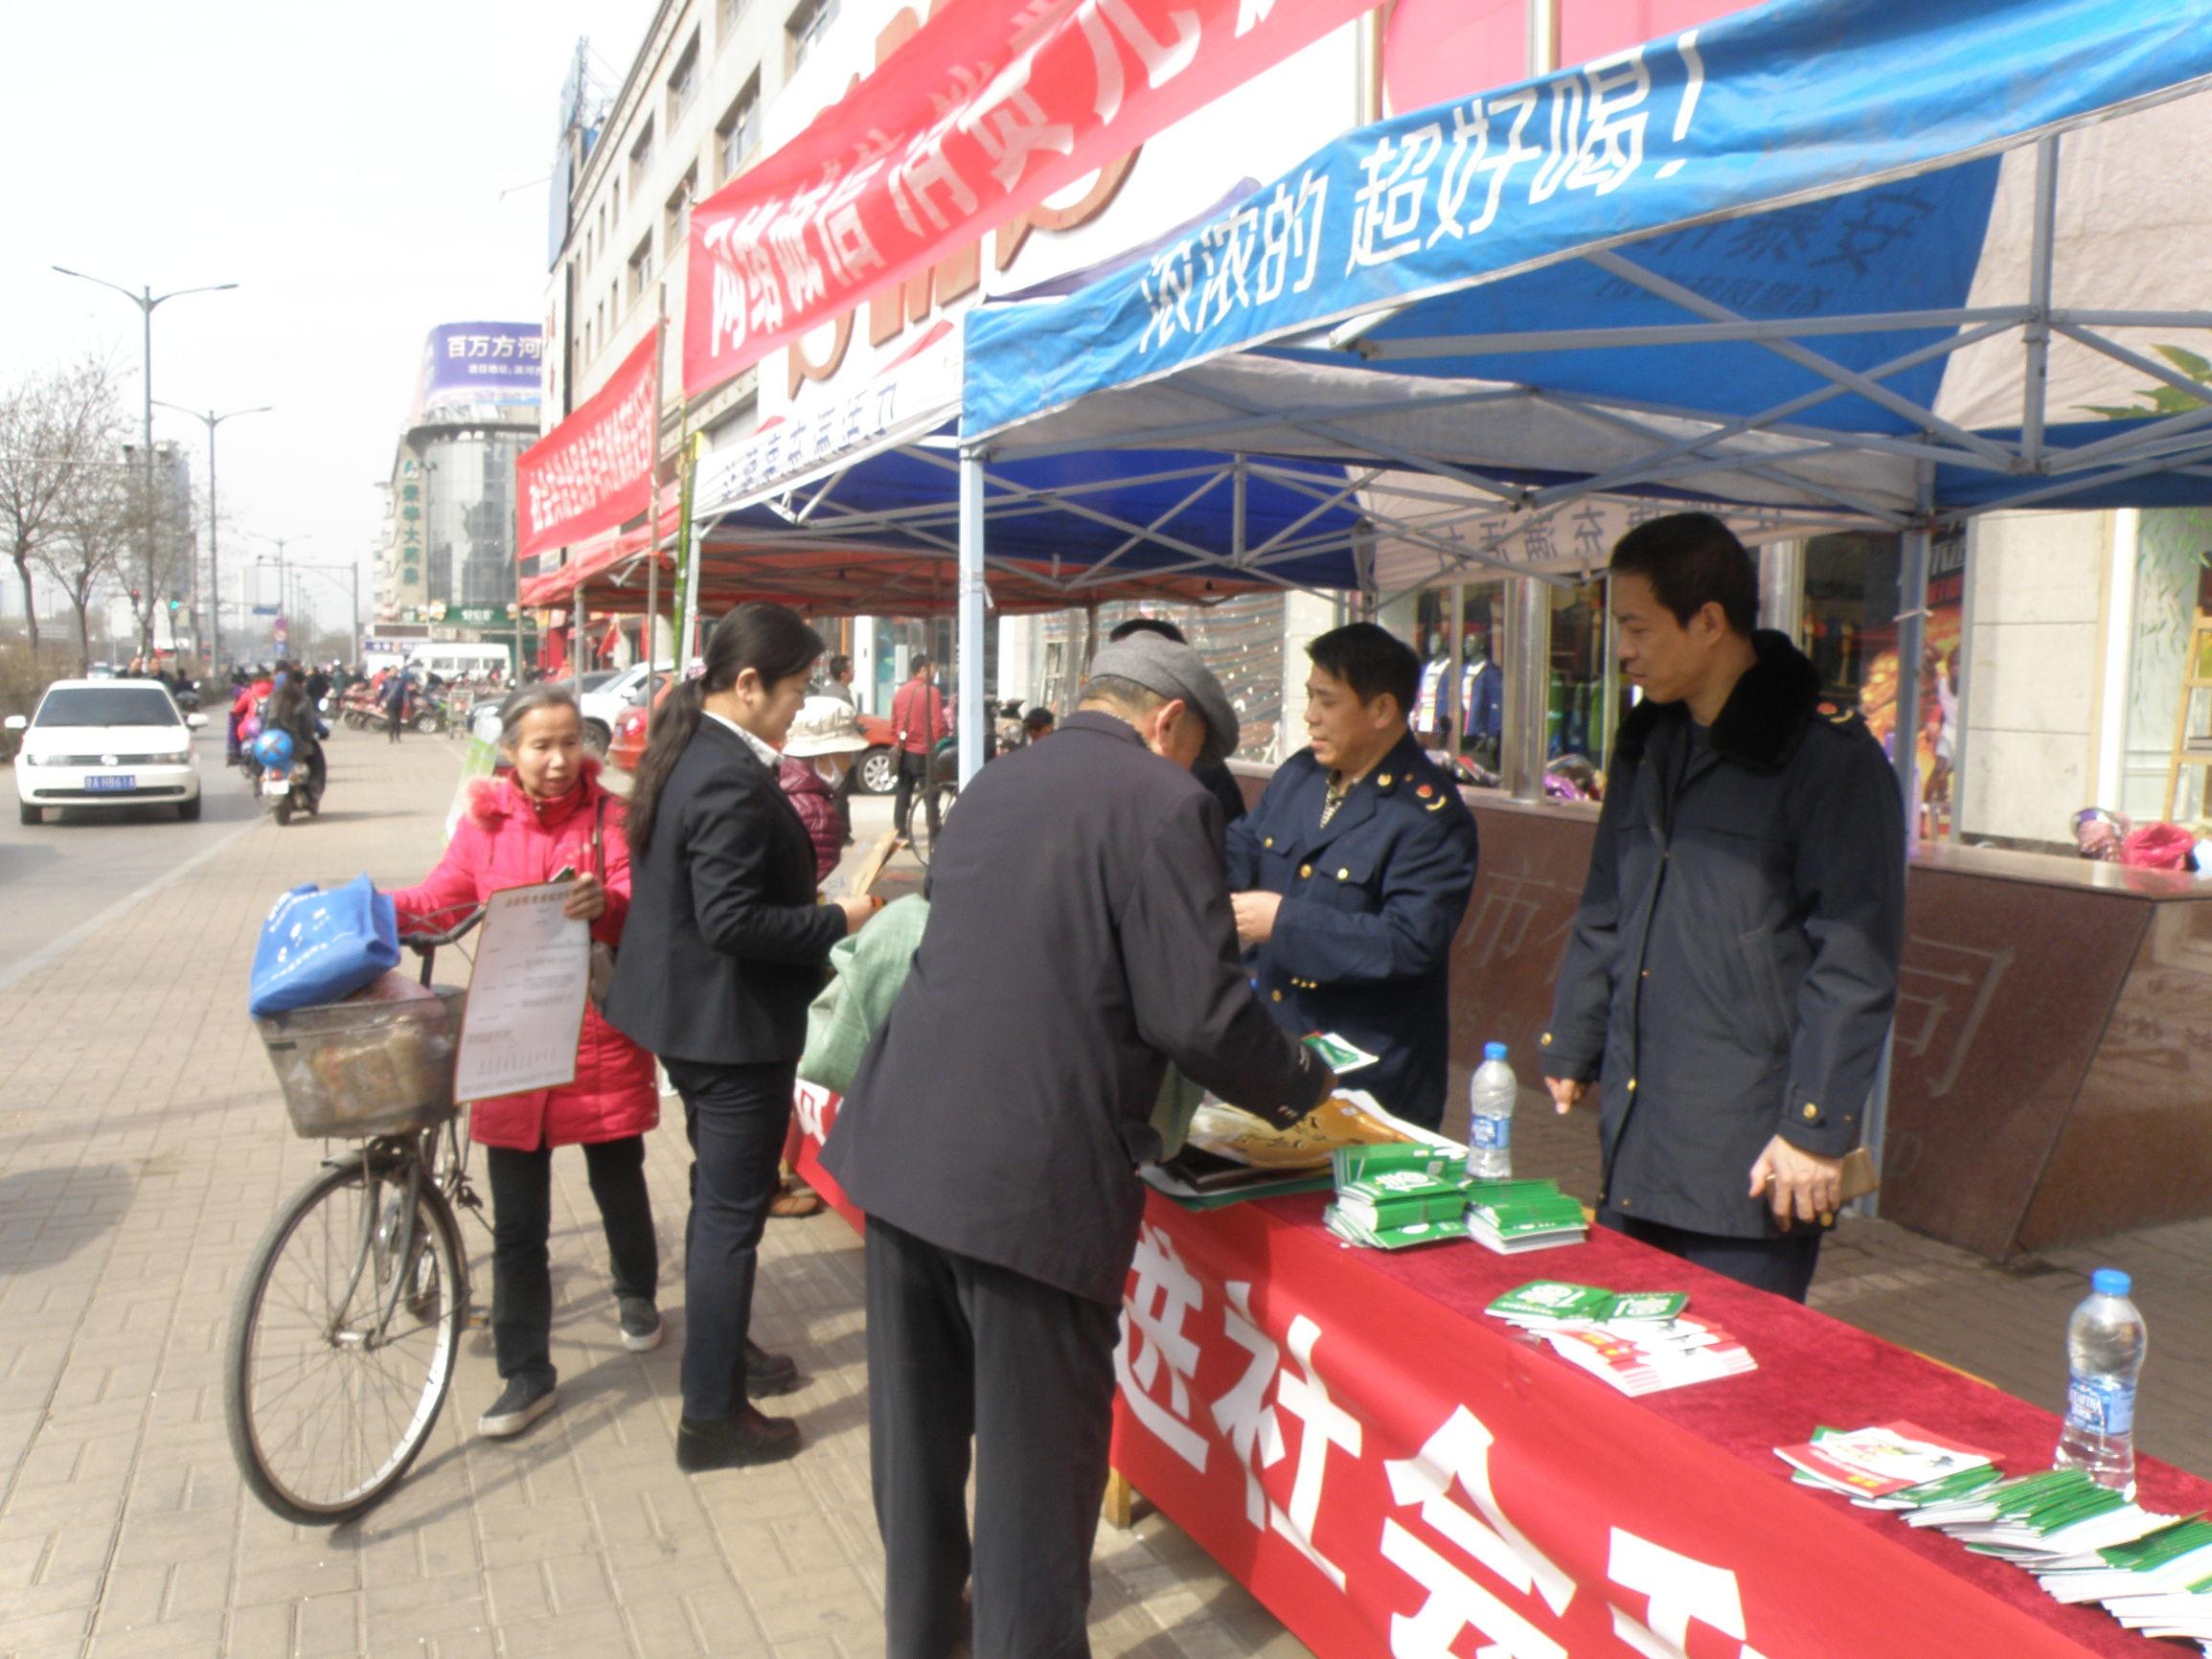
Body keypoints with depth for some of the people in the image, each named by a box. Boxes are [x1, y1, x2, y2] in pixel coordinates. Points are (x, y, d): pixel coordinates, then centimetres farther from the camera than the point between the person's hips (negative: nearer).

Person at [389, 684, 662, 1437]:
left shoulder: (609, 815, -5)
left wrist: (606, 903, -36)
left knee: (619, 1184, 16)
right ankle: (526, 1373, 18)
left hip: (601, 1034, -1)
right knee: (517, 1219, 5)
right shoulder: (485, 822, 3)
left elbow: (639, 907, -14)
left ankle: (637, 1295, 45)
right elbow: (439, 901, 12)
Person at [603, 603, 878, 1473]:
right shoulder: (733, 782, -25)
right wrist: (838, 922, -18)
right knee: (732, 1214, 1)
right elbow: (732, 921, -28)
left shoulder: (682, 751, 7)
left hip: (685, 1010, 10)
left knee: (718, 1194, 24)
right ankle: (712, 1419, 13)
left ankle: (723, 1346, 42)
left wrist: (818, 910, 12)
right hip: (734, 1021, -10)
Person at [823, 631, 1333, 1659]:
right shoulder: (1161, 803, -9)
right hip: (1034, 1176, -7)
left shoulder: (990, 786, 13)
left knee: (919, 1424, 22)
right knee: (1036, 1450, 9)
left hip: (905, 1145, 8)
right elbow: (1202, 1015, -15)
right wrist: (1302, 1086, 4)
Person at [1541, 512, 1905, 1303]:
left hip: (1749, 1160, -7)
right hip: (1633, 1144, 7)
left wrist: (1816, 1129, -16)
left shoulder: (1829, 756, -12)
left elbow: (1854, 963, -15)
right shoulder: (1645, 744, 12)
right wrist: (1571, 1047, 19)